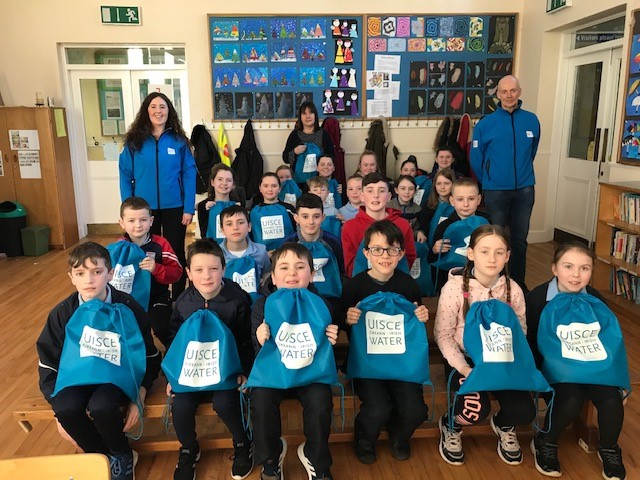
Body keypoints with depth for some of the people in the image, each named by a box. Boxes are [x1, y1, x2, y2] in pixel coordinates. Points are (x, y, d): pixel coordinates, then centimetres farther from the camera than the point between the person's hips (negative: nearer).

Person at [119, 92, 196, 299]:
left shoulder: (179, 140, -2)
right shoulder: (134, 141, -1)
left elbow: (189, 175, -4)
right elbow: (125, 176, 0)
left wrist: (189, 208, -9)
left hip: (174, 208, -1)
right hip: (144, 208, 1)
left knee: (176, 253, 10)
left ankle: (178, 300, 23)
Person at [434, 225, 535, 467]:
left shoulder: (513, 290, -5)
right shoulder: (455, 287, -16)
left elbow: (520, 333, 5)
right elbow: (443, 335, -11)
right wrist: (464, 368, -20)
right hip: (463, 358, -3)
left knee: (524, 411, -15)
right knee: (476, 411, -26)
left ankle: (503, 424, 23)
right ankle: (450, 424, 12)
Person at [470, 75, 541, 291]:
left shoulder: (531, 120, 1)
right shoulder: (485, 124, -7)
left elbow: (531, 152, 13)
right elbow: (476, 159, 1)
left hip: (525, 190, 2)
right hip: (496, 191, -2)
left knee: (520, 239, 12)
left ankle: (518, 282, 26)